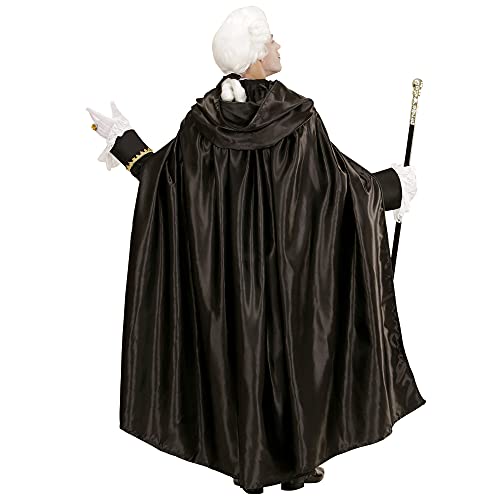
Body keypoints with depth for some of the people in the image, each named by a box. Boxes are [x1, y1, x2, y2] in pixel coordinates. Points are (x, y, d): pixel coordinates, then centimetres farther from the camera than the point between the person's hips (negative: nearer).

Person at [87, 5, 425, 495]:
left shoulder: (203, 119, -7)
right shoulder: (297, 115, -15)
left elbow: (161, 175, 1)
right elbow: (342, 182, -10)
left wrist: (121, 138, 18)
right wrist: (394, 185, 9)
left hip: (225, 266, 3)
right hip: (290, 265, -3)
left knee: (237, 350, 14)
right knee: (293, 348, 12)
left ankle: (247, 463, 25)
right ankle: (296, 461, 24)